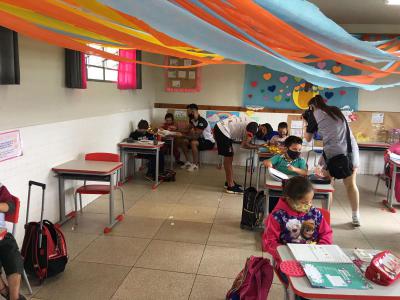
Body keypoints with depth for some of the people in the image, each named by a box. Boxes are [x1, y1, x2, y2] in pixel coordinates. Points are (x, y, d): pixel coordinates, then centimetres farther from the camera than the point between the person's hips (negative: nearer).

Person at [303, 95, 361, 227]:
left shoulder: (314, 114, 4)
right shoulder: (336, 110, 19)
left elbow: (308, 138, 9)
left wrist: (308, 122, 21)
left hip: (333, 151, -5)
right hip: (351, 149, 5)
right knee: (351, 184, 11)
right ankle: (356, 218, 15)